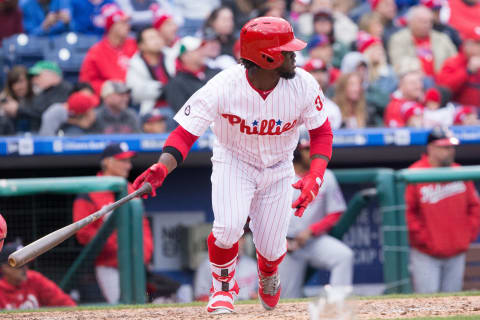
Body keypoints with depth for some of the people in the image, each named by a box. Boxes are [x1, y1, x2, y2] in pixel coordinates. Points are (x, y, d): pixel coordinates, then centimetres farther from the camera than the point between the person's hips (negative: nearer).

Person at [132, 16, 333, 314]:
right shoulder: (223, 88, -29)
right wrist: (162, 168, -46)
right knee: (228, 228, -28)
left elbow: (321, 132, -7)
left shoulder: (304, 86, -21)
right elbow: (185, 133, -27)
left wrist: (315, 177, -23)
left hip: (278, 169, 2)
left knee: (272, 248, 1)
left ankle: (268, 275, 42)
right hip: (233, 163, -2)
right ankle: (223, 287, 4)